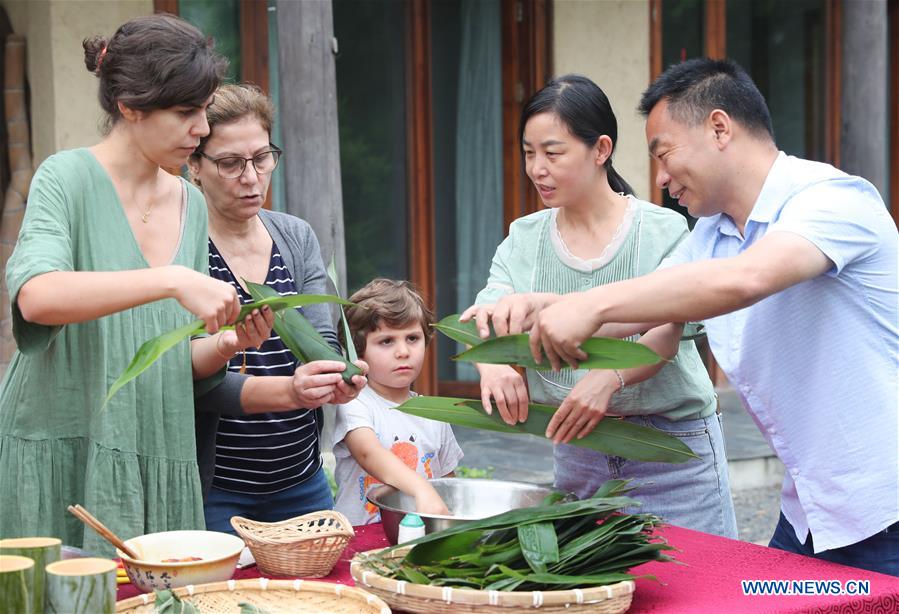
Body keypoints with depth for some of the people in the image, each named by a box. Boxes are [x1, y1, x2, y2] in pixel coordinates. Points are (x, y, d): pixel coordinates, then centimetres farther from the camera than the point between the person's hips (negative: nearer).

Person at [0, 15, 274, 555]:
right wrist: (171, 280, -31)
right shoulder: (69, 178, -6)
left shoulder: (191, 204, 11)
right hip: (62, 457, -5)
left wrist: (226, 344, -6)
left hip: (158, 466, 6)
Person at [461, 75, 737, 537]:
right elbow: (485, 317, -4)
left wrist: (610, 378, -37)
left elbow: (666, 338, -17)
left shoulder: (664, 231, -8)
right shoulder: (523, 239, 5)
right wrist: (493, 362, -28)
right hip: (575, 448, 4)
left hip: (674, 450, -3)